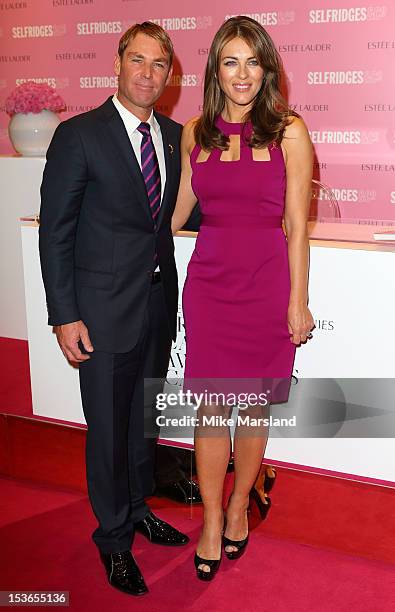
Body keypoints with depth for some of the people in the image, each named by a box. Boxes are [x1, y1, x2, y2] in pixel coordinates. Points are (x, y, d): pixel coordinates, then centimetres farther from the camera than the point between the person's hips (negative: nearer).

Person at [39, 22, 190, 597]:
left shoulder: (174, 135, 6)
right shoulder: (79, 135, -11)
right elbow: (55, 231, -10)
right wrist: (64, 316, -14)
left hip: (159, 305, 5)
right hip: (105, 310, -5)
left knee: (146, 418, 20)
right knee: (109, 428, 7)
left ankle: (138, 507, 42)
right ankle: (114, 537, 28)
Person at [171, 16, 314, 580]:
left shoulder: (288, 131, -4)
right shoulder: (194, 133, 5)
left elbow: (296, 226, -4)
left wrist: (298, 302, -5)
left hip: (267, 284, -2)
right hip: (209, 281, 2)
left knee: (255, 404, 9)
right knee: (211, 407, 3)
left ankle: (239, 508, 30)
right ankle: (213, 526, 19)